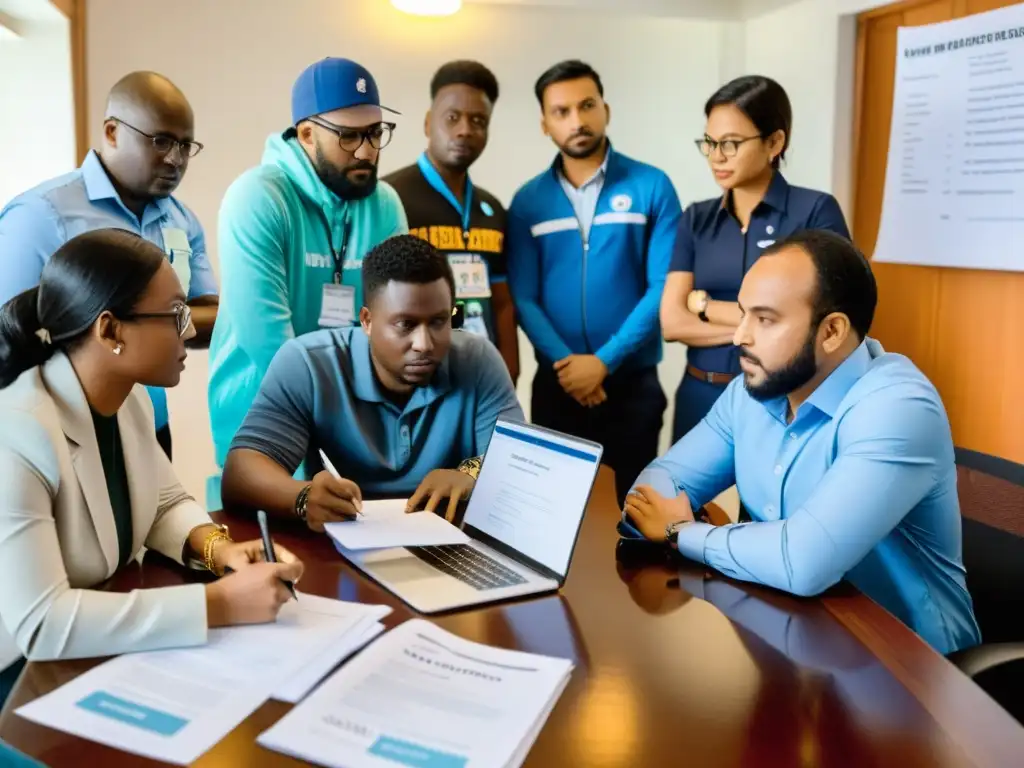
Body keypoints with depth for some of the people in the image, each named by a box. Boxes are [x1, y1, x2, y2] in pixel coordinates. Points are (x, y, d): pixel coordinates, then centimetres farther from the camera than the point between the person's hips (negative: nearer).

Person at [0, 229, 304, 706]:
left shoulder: (129, 400, -3)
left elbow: (166, 505, 10)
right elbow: (39, 625, -33)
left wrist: (217, 547, -12)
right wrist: (218, 605, -32)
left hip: (110, 654, 7)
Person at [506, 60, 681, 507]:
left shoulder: (651, 188, -3)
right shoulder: (528, 201, 3)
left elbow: (664, 287, -9)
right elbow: (524, 298, -1)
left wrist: (605, 361, -15)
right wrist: (564, 363, -16)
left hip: (632, 382, -1)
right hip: (557, 383, 2)